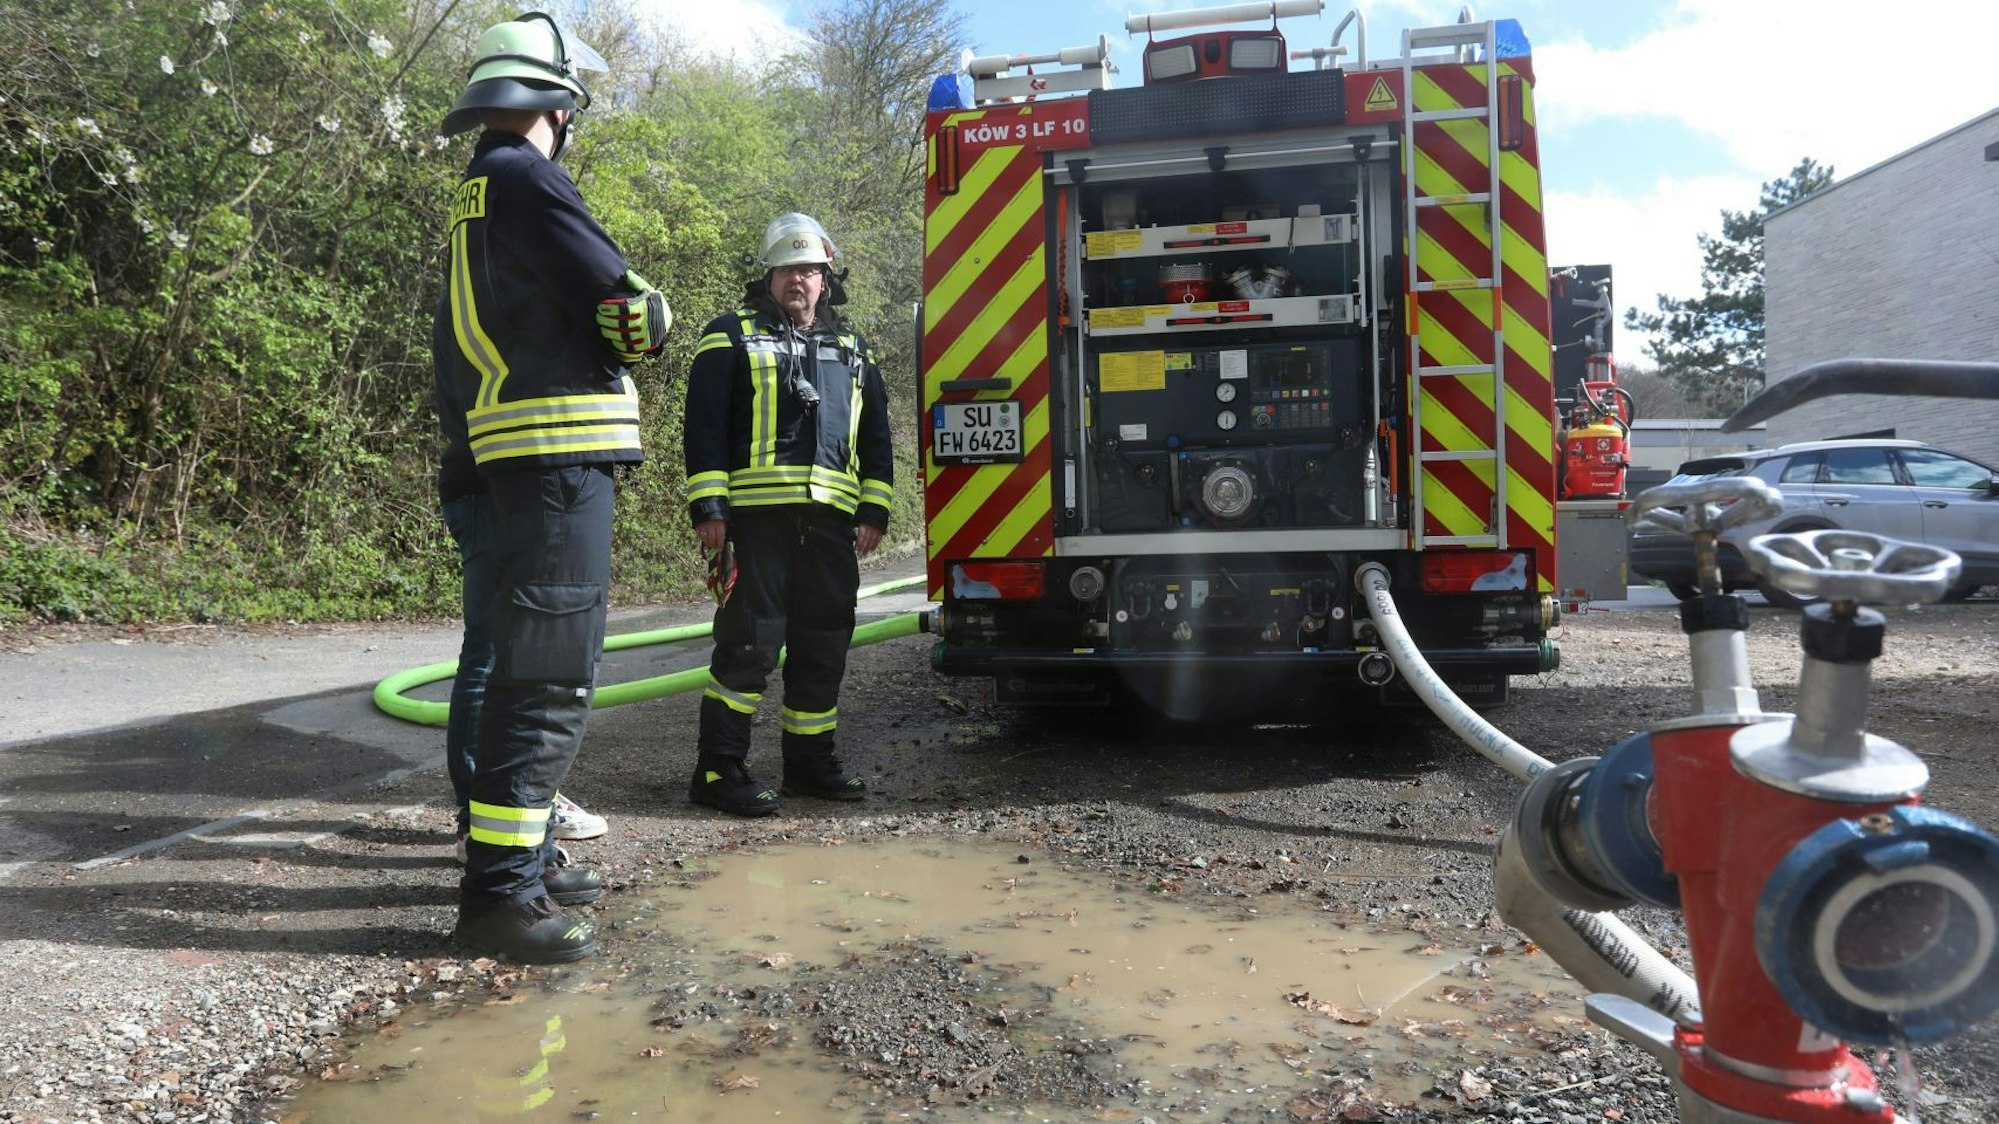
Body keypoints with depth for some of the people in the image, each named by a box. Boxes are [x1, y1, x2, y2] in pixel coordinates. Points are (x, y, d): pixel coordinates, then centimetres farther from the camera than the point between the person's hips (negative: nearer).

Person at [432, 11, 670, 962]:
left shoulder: (473, 196, 21)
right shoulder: (526, 179, -10)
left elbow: (454, 341, 23)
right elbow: (631, 314, -12)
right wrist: (642, 316, 8)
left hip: (506, 460, 10)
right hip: (557, 457, -10)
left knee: (526, 663, 17)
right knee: (549, 676, -10)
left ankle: (519, 856, 27)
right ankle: (497, 894, -7)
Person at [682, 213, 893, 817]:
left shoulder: (852, 352, 22)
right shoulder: (733, 336, 7)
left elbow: (875, 435, 20)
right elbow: (705, 425, -1)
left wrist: (874, 511, 10)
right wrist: (707, 507, -10)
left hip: (830, 519, 5)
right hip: (756, 514, -5)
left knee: (824, 643, 8)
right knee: (750, 639, -9)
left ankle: (810, 762, 20)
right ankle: (718, 769, -1)